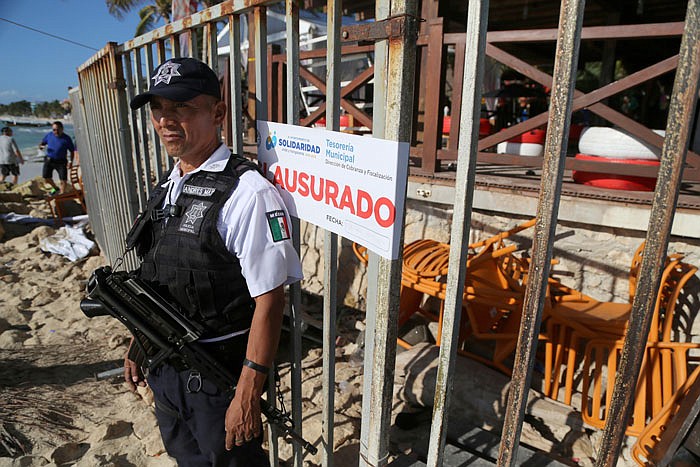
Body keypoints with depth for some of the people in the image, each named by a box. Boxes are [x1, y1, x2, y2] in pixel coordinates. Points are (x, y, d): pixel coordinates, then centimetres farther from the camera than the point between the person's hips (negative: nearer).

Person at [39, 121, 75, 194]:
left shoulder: (66, 138, -4)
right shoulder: (49, 135, 4)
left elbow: (72, 151, 0)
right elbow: (41, 144, 13)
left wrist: (70, 161, -11)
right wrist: (41, 146, -12)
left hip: (61, 161, -3)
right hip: (49, 160, 3)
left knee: (63, 180, -8)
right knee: (46, 178, 2)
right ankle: (55, 188, 29)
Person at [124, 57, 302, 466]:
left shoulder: (248, 194, -23)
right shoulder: (167, 189, 4)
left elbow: (269, 300, -24)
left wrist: (248, 395, -22)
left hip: (220, 371, -8)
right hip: (164, 366, 8)